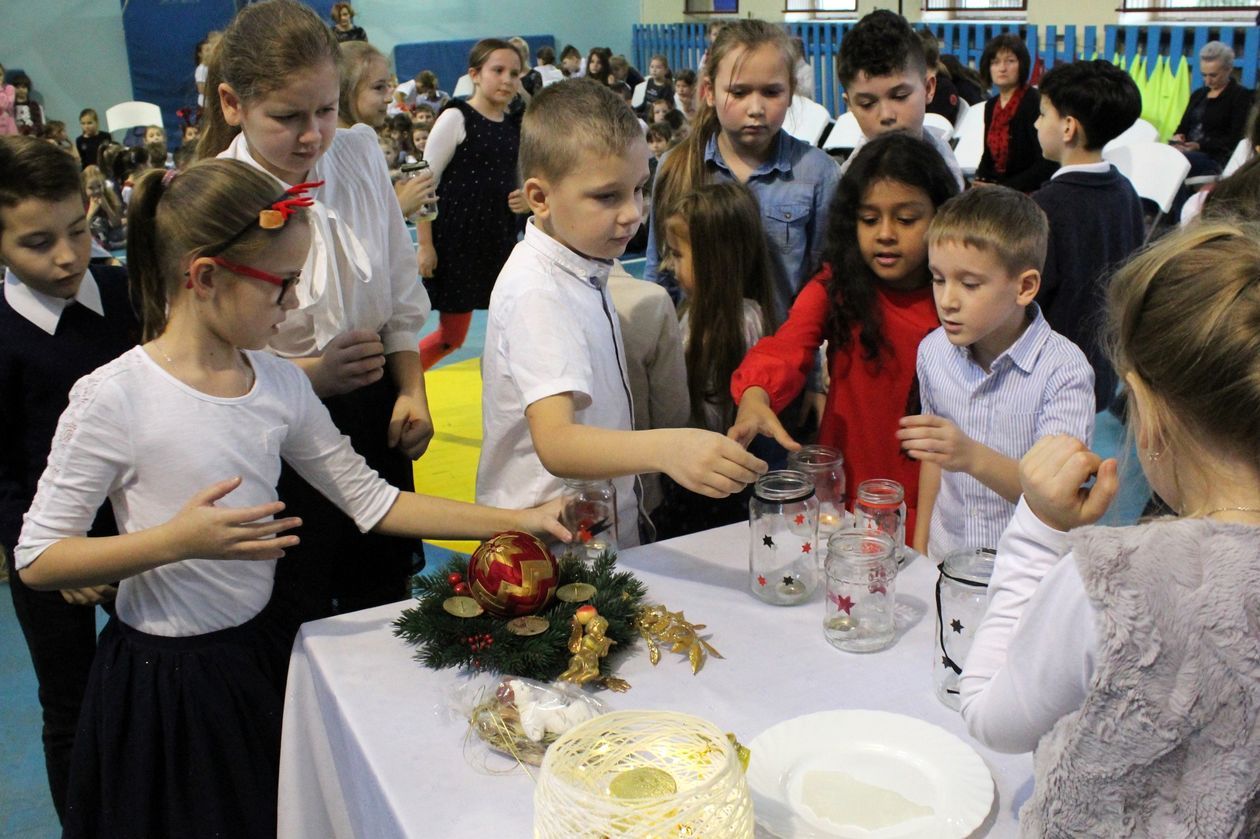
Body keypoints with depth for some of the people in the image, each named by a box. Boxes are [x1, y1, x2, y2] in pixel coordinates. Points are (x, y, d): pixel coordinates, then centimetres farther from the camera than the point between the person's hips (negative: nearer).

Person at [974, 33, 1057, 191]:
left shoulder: (1036, 102, -9)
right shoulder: (991, 106, 12)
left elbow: (1047, 164, -14)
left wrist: (1004, 188, -19)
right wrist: (979, 182, 0)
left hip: (1026, 194, -6)